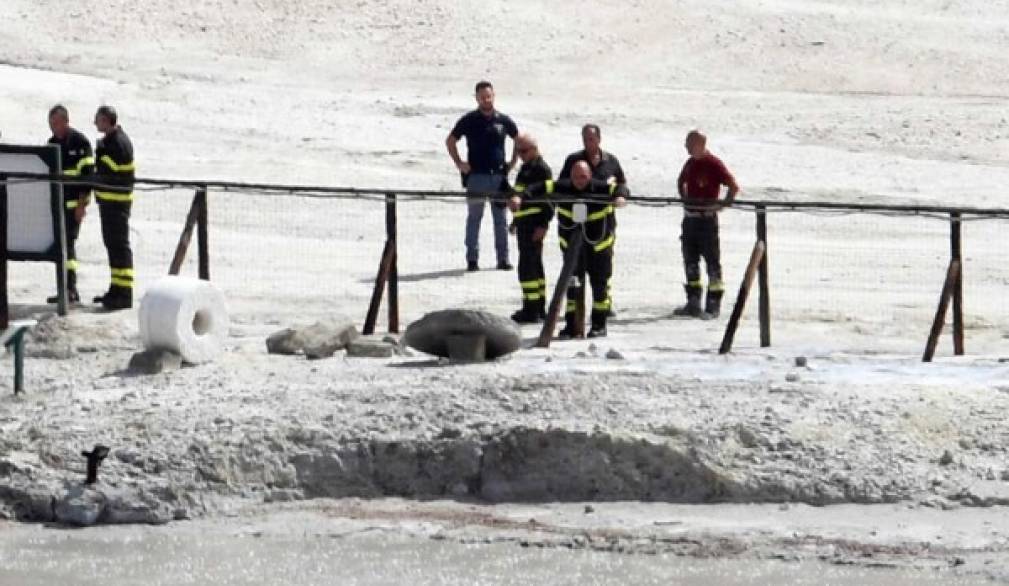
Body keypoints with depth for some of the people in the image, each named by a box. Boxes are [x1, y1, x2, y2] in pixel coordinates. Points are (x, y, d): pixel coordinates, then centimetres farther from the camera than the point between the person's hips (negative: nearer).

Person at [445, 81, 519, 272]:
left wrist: (513, 162, 11)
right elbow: (450, 141, 9)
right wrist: (459, 163, 1)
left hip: (499, 176, 2)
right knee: (474, 218, 2)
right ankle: (472, 259, 6)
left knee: (501, 219, 5)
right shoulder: (469, 120, 0)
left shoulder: (503, 120, 4)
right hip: (476, 176, -2)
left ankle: (503, 258, 11)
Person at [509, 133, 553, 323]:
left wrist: (543, 224, -22)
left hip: (534, 225, -10)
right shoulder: (526, 168, 17)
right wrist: (516, 221, 26)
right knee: (535, 265, 15)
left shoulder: (541, 169, -13)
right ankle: (539, 307, 22)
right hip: (524, 224, 10)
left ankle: (531, 309, -12)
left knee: (527, 266, -12)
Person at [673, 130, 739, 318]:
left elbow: (733, 186, -15)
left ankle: (713, 305, 1)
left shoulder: (714, 164, -13)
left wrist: (724, 204, -16)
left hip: (707, 218, -8)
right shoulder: (690, 163, 10)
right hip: (689, 217, 8)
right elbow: (681, 181, 29)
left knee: (712, 261, -2)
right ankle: (693, 303, 19)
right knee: (690, 261, 11)